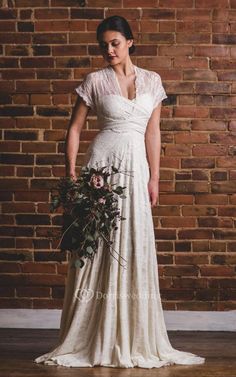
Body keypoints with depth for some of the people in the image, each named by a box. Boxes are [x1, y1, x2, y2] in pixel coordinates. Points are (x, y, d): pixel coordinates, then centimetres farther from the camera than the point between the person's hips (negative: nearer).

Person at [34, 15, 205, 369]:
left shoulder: (152, 80, 9)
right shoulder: (95, 80, 1)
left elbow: (152, 132, 9)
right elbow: (74, 129, 2)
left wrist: (154, 177, 4)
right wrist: (71, 173, -6)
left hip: (136, 167, 2)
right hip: (102, 164, -2)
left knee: (135, 250, 3)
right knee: (97, 250, -2)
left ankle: (136, 341, 12)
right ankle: (91, 341, 7)